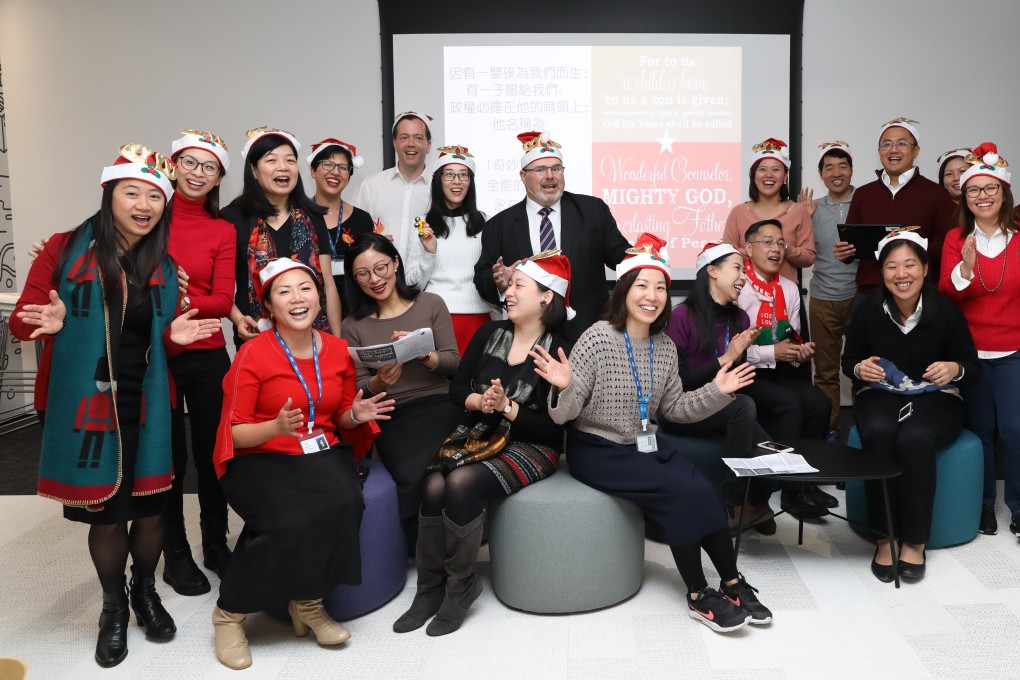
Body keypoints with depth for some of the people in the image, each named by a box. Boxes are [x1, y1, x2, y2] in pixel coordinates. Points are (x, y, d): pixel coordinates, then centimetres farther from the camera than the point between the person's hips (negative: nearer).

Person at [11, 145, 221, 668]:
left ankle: (146, 591, 36)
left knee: (151, 507, 8)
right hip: (86, 406, -3)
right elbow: (20, 322, -3)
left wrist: (173, 335, -8)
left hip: (145, 407, 3)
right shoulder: (65, 250, -6)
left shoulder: (163, 265, 5)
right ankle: (113, 606, 32)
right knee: (105, 513, 7)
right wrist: (50, 324, -25)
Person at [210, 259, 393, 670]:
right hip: (261, 458, -4)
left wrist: (356, 415, -8)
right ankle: (230, 612, -4)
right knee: (290, 522, -31)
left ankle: (308, 603, -4)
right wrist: (276, 427, -27)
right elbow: (234, 433, -9)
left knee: (344, 504, -29)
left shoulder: (339, 350, 4)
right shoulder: (252, 355, -10)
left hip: (322, 452, 4)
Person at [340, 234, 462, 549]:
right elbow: (359, 388, 8)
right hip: (390, 416, 1)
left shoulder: (430, 304, 7)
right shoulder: (353, 326, 11)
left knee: (414, 476, -30)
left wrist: (423, 353, -16)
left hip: (438, 404, -1)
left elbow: (453, 363, 4)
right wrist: (379, 381, -15)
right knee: (412, 475, -28)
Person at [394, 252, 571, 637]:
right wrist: (478, 401, -13)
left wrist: (506, 406, -19)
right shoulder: (490, 334, 10)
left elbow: (554, 424, -12)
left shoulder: (557, 351, -7)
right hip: (476, 437, 5)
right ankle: (430, 587, -7)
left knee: (462, 484, -30)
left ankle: (460, 587, -9)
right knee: (434, 486, -24)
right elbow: (457, 388, 7)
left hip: (530, 446, -4)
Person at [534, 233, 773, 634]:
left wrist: (716, 392, 0)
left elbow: (674, 409, 11)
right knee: (682, 491, -21)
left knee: (700, 491, -18)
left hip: (645, 444, 6)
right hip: (597, 450, -6)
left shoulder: (665, 346, 2)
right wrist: (564, 388, -37)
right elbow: (563, 416, -17)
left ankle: (730, 583, 0)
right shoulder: (598, 339, -16)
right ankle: (701, 594, -4)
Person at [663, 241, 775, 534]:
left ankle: (754, 505, 13)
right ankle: (731, 505, -18)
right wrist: (725, 358, -17)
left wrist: (739, 357, -9)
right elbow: (676, 382, -16)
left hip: (721, 409, 6)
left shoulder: (740, 318, 6)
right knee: (744, 406, -31)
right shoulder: (682, 316, -13)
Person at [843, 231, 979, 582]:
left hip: (935, 397, -1)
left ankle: (915, 540, -15)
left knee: (914, 440, -33)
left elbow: (974, 367, -2)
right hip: (881, 394, 1)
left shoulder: (946, 312, -10)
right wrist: (859, 369, -18)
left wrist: (955, 369, -25)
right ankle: (884, 537, -20)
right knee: (877, 433, -33)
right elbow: (848, 361, 6)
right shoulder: (867, 312, -6)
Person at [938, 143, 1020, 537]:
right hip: (969, 351, 1)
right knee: (979, 428, 8)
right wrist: (966, 266, -24)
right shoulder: (956, 239, 1)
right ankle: (983, 503, 22)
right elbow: (947, 295, -8)